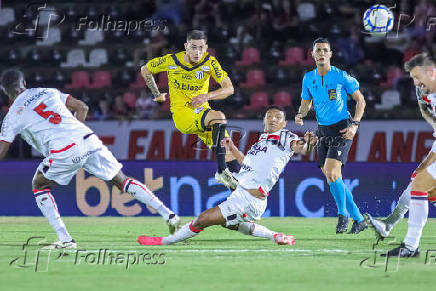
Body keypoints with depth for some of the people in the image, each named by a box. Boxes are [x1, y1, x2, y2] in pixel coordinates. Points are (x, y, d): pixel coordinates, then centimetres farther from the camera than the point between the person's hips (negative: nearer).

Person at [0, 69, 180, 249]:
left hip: (63, 152, -4)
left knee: (38, 187, 20)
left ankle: (65, 239, 9)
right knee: (122, 181, 14)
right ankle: (169, 215, 6)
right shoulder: (47, 92, 23)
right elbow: (82, 108, 24)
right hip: (88, 139, 4)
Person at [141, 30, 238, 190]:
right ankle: (221, 172, -33)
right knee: (219, 117, -31)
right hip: (182, 115, -4)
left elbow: (229, 88, -14)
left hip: (202, 112, 4)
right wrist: (157, 94, 15)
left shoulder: (209, 62, -6)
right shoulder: (171, 61, -7)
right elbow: (145, 70, 11)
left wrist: (207, 96, -29)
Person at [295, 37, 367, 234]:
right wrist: (300, 115, -5)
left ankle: (342, 215, -6)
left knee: (331, 172, -22)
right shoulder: (308, 78, 6)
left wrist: (355, 124, -10)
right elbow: (306, 103, 18)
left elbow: (360, 99, 0)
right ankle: (359, 220, 14)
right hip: (322, 131, 6)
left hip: (341, 129, -6)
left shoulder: (341, 76, -8)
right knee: (333, 179, 4)